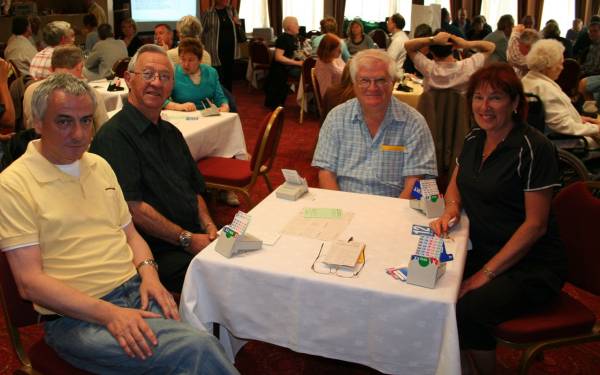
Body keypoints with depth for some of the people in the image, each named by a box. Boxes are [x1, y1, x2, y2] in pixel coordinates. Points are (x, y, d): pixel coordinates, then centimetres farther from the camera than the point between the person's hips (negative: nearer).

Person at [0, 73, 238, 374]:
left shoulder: (99, 166, 15)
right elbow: (29, 282, -11)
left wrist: (148, 273, -2)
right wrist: (108, 313, -21)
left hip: (137, 292, 6)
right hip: (75, 316, -5)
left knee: (200, 346, -24)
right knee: (196, 349, -27)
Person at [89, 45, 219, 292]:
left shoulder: (171, 132, 19)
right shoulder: (114, 136, -10)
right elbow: (132, 207, -17)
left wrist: (208, 225, 5)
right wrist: (188, 240, -13)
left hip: (195, 240, 8)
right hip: (158, 252, -8)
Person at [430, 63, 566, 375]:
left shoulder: (534, 148, -15)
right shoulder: (474, 139, 7)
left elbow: (535, 224, -16)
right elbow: (455, 185, 21)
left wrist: (486, 273, -19)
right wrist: (451, 210, -3)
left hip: (531, 267, -6)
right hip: (482, 251, 7)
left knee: (467, 309, -29)